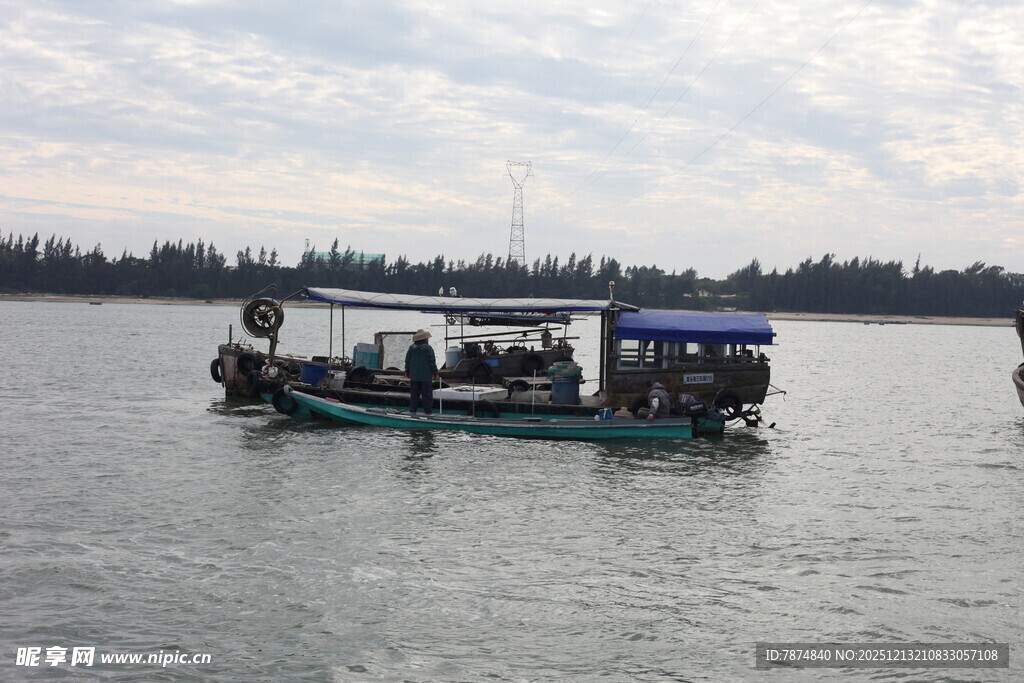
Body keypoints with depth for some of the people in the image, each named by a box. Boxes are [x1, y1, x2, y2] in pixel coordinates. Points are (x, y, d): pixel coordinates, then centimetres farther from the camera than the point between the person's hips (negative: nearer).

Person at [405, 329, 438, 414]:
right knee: (427, 393, 2)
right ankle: (428, 411, 3)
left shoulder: (412, 348, 1)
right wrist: (435, 372, 2)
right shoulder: (428, 348, -10)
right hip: (426, 375, -3)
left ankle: (413, 410, 10)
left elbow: (407, 360, 6)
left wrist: (407, 371, 15)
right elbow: (432, 361, -8)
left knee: (414, 393, 10)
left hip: (414, 375, 3)